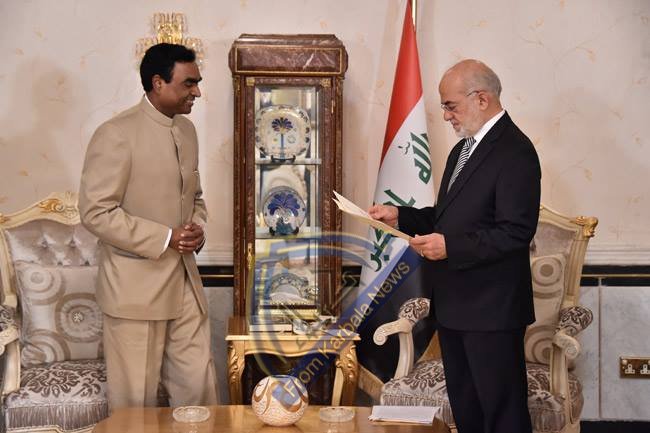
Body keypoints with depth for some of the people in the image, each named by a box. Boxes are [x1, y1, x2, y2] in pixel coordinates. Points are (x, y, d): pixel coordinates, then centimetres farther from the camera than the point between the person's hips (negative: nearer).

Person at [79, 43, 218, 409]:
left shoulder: (187, 129, 10)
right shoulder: (117, 135, -13)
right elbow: (96, 212, -16)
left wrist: (198, 227, -1)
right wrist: (164, 239, -19)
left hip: (185, 281, 7)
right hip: (135, 286, -6)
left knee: (199, 386, 8)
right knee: (137, 399, 5)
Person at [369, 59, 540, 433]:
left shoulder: (515, 151, -15)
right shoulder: (462, 150, 16)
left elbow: (516, 232, -22)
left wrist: (450, 246, -24)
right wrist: (400, 217, 8)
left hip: (492, 309, -10)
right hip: (454, 306, 10)